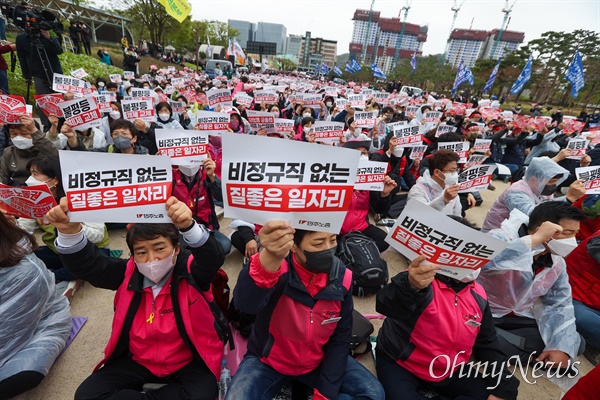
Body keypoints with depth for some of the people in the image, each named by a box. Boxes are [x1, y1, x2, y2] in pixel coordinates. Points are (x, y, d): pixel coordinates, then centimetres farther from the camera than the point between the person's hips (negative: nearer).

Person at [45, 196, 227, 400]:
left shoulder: (190, 272, -20)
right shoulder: (129, 274, -7)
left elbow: (213, 258, -40)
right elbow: (85, 265, -16)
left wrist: (189, 227, -60)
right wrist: (70, 232, -38)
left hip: (188, 361, -3)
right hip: (138, 360, 4)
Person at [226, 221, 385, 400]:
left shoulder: (342, 277, -14)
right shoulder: (277, 267, -27)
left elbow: (340, 338, -4)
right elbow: (245, 303, -48)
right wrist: (269, 259, -67)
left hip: (318, 362, 3)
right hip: (268, 362, -3)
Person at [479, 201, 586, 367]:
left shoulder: (557, 263, 3)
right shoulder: (502, 239, -22)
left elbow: (560, 305, 7)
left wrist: (562, 347, -9)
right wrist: (535, 239, -38)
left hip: (519, 318, 7)